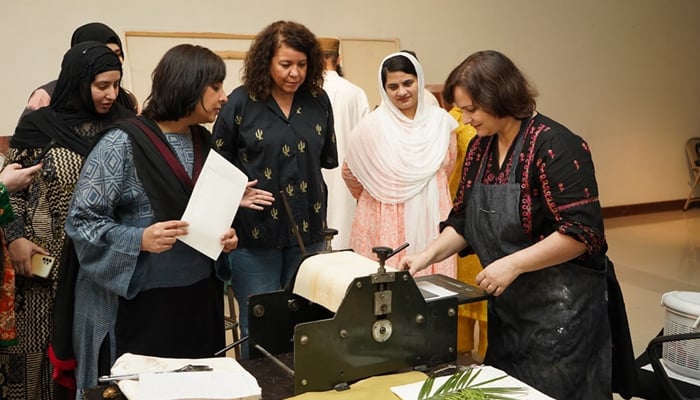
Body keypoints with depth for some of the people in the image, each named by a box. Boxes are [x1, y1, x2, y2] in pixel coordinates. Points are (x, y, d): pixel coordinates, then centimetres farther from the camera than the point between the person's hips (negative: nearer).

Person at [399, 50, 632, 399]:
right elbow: (463, 222, 11)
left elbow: (581, 232, -22)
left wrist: (513, 264, -25)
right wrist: (427, 256, -4)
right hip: (505, 306, 7)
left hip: (561, 309, -7)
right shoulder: (480, 148, 5)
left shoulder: (554, 146, -18)